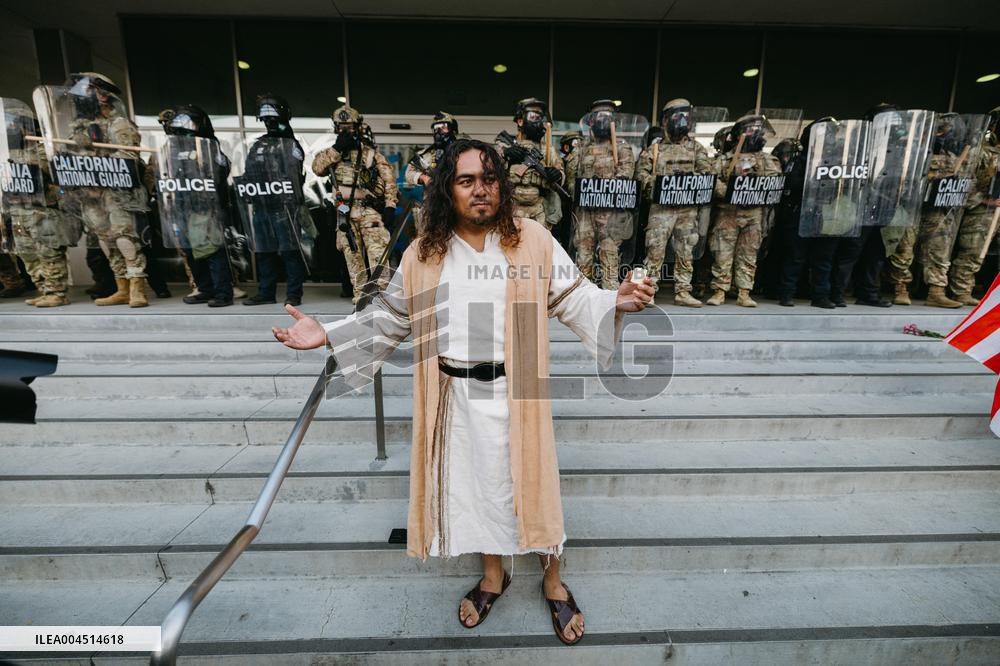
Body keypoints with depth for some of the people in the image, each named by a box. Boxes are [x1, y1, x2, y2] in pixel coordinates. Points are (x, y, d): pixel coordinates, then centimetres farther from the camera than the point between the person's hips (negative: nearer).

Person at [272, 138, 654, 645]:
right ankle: (493, 575, 46)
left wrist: (617, 301, -23)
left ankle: (553, 582, 39)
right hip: (459, 395, 3)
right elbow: (388, 317, 8)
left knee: (530, 483, 11)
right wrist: (327, 334, 3)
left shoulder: (533, 240, -5)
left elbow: (573, 298, -4)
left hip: (516, 390, -2)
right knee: (476, 484, 18)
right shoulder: (423, 254, 1)